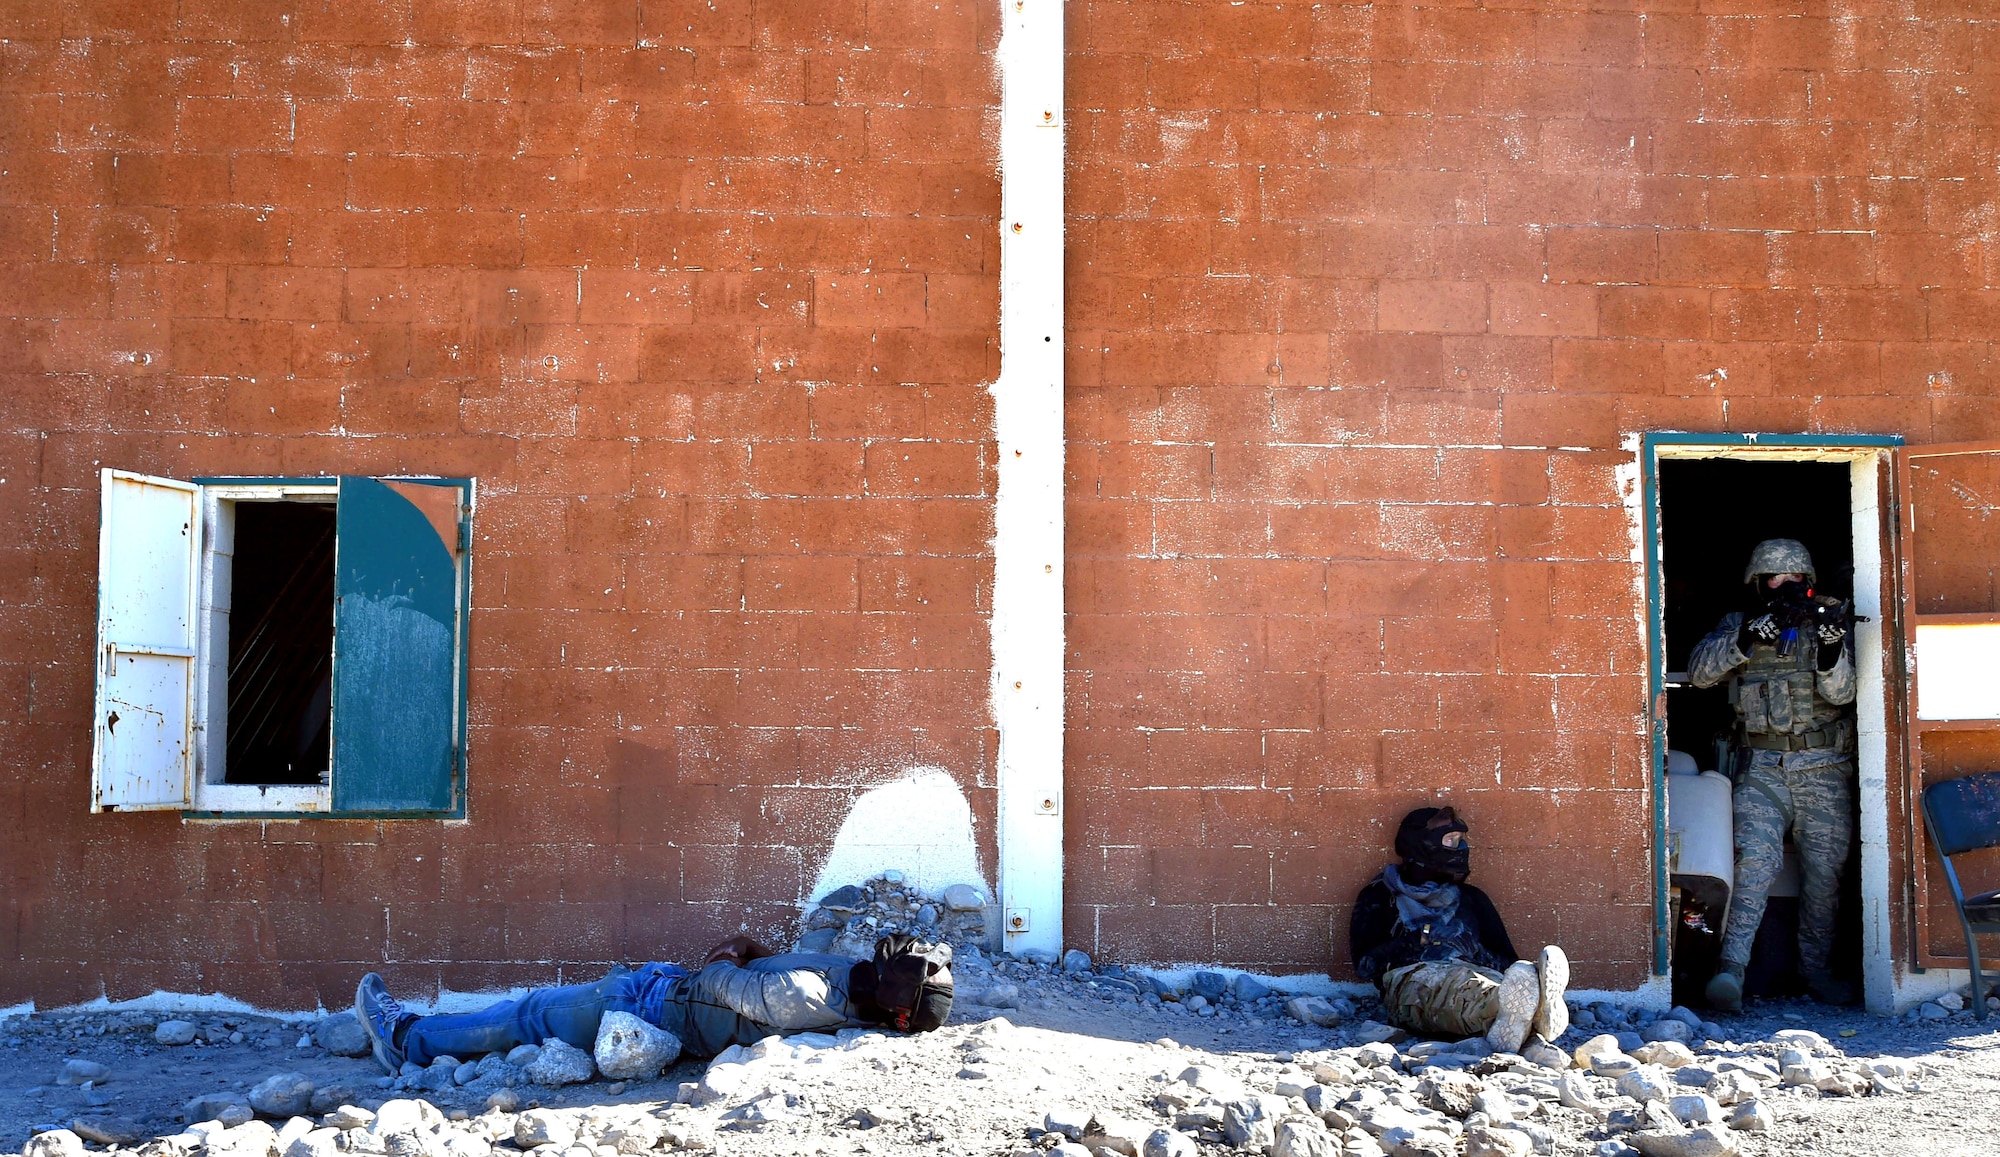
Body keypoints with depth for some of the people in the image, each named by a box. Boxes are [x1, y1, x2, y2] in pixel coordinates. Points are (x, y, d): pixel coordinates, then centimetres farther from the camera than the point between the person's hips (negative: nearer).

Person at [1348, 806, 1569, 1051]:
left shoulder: (1471, 898, 35)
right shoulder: (1380, 896, 25)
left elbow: (1506, 962, 25)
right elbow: (1366, 962, 9)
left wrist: (1477, 954, 2)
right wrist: (1416, 943, -5)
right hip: (1412, 978, -3)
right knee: (1459, 985, -41)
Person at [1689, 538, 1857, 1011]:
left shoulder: (1826, 622, 8)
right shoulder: (1738, 625, 9)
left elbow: (1841, 693, -4)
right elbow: (1699, 671, -6)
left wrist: (1832, 650, -24)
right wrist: (1746, 641, -20)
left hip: (1825, 771, 2)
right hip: (1762, 770, -1)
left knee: (1824, 870, 2)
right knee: (1756, 859, -17)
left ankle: (1815, 970, 16)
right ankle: (1731, 966, -23)